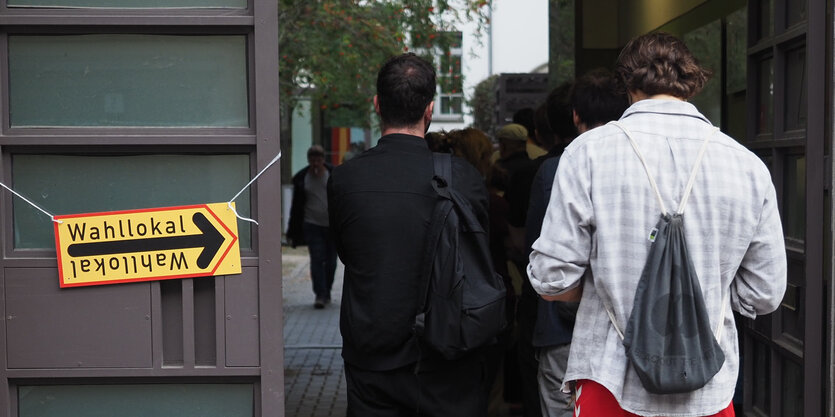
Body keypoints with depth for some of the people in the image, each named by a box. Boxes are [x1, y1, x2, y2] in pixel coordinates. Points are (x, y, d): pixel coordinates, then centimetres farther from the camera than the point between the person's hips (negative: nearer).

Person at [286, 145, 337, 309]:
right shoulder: (301, 178, 3)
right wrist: (293, 232, 6)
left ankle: (326, 292, 24)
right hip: (312, 225, 0)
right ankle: (320, 295, -10)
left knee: (331, 260, 7)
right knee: (316, 260, -10)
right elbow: (296, 206, 8)